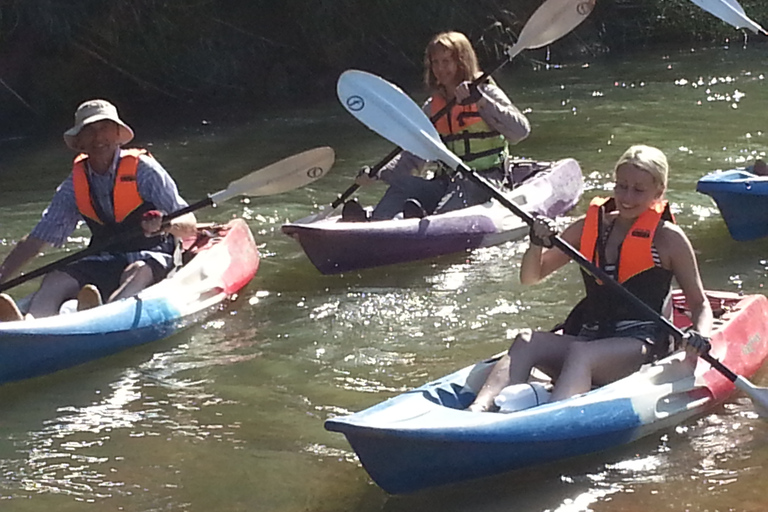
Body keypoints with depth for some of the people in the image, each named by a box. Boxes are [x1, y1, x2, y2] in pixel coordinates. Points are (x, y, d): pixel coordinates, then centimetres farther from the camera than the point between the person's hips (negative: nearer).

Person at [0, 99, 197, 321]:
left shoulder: (143, 169, -6)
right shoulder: (75, 184, 6)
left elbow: (189, 227, -10)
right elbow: (36, 239, 7)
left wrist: (168, 225, -34)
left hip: (151, 259, -3)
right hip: (103, 263, 4)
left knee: (138, 273, -39)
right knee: (54, 281, -26)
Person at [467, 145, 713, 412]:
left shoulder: (667, 238, 4)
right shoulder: (589, 227, 13)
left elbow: (699, 303, 8)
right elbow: (530, 278, 14)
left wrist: (699, 337, -14)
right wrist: (538, 244, -7)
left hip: (641, 346, -4)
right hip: (587, 336, 5)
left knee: (581, 353, -36)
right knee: (525, 343, -24)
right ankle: (477, 412, -48)